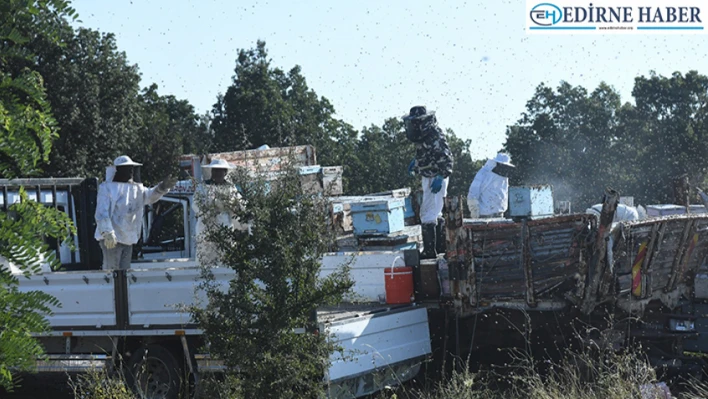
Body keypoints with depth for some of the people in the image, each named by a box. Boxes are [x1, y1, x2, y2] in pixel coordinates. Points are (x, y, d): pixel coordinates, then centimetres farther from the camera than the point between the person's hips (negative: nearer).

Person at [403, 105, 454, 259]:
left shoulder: (435, 135, -21)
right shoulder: (422, 135, 8)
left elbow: (446, 157, -24)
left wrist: (441, 177, -27)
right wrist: (415, 162, 19)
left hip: (436, 179, -10)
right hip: (428, 178, 10)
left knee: (428, 215, -11)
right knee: (435, 213, 19)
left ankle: (429, 251, -9)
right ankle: (442, 246, 31)